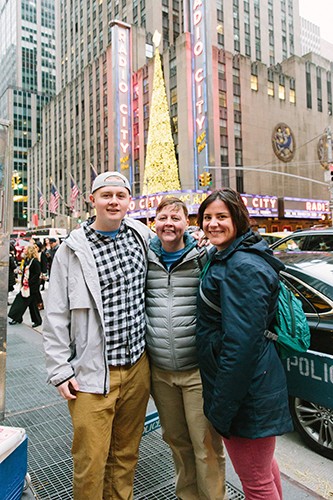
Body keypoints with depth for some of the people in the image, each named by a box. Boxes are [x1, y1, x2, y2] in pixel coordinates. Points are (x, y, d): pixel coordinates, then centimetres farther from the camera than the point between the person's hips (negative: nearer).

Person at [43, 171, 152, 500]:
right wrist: (60, 371, -6)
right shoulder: (72, 249, -6)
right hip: (93, 374, -3)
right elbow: (56, 317, -4)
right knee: (90, 463, 7)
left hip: (138, 366, 4)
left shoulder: (141, 235, 3)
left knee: (126, 455, 20)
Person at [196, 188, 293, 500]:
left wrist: (221, 408, -18)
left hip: (245, 389, -10)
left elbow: (241, 344, -25)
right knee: (263, 465, 28)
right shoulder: (222, 258, 10)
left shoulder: (242, 267, -22)